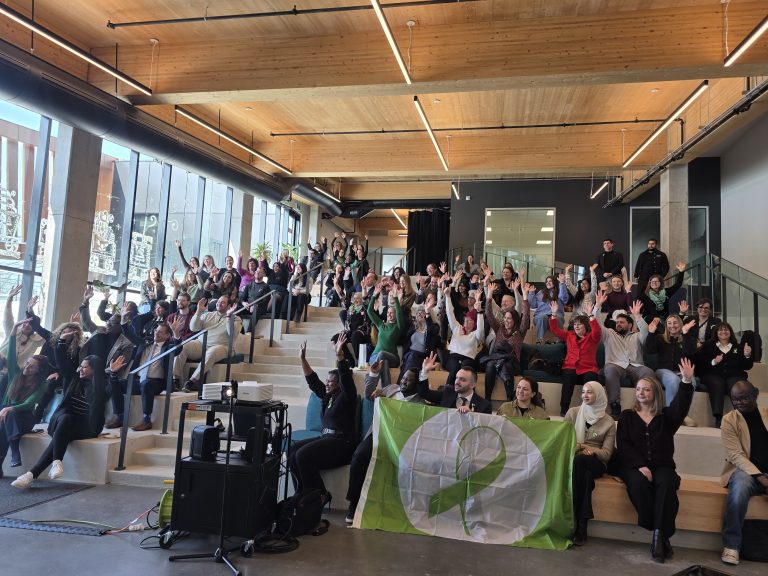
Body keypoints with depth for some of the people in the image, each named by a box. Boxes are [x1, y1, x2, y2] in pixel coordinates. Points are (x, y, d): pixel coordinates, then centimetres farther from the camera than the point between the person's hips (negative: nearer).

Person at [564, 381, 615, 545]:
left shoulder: (609, 422, 7)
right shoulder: (573, 412, 12)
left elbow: (606, 454, 2)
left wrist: (587, 449, -18)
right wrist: (577, 446, -15)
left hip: (595, 464, -1)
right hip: (572, 458, 1)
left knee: (578, 461, -37)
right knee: (586, 476, -36)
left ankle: (573, 521, -34)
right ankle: (581, 525, -32)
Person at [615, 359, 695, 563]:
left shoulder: (666, 416, 12)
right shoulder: (627, 416, 11)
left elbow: (681, 405, -11)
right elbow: (622, 446, 1)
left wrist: (687, 382, -30)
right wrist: (640, 465, -16)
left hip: (662, 465, 1)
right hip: (633, 465, -1)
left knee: (667, 483, -33)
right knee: (639, 483, -34)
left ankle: (659, 534, -29)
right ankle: (661, 535, -23)